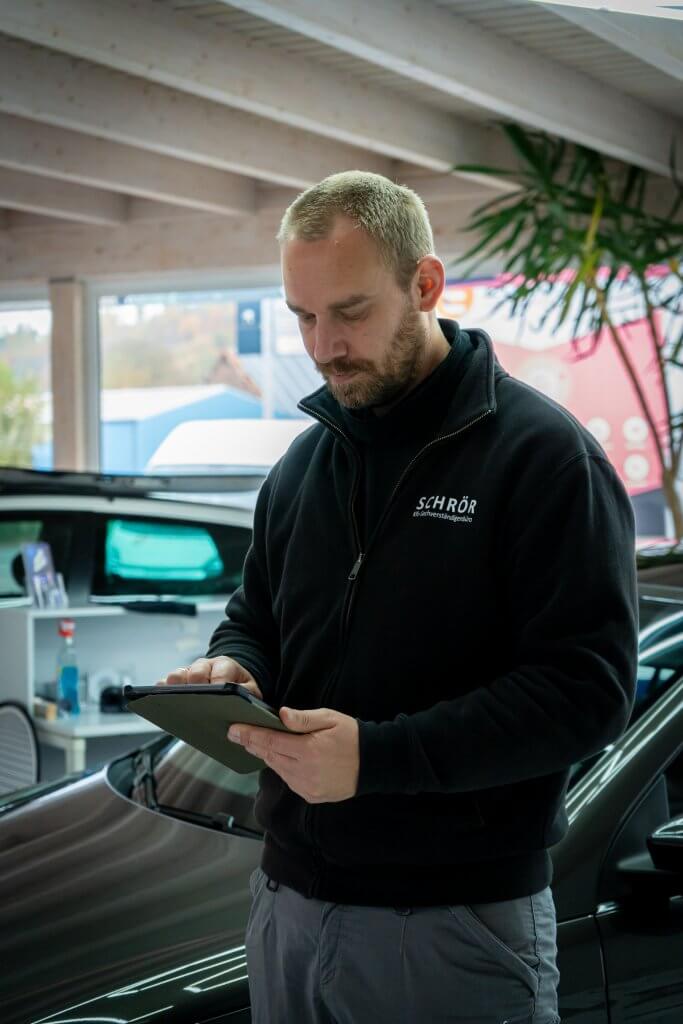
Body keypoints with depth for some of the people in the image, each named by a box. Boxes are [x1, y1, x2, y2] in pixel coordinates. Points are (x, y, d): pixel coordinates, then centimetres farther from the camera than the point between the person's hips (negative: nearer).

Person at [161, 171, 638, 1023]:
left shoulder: (542, 454, -11)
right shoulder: (304, 462, 12)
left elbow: (589, 686, -17)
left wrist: (377, 755, -26)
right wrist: (231, 668, -3)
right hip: (287, 897, 6)